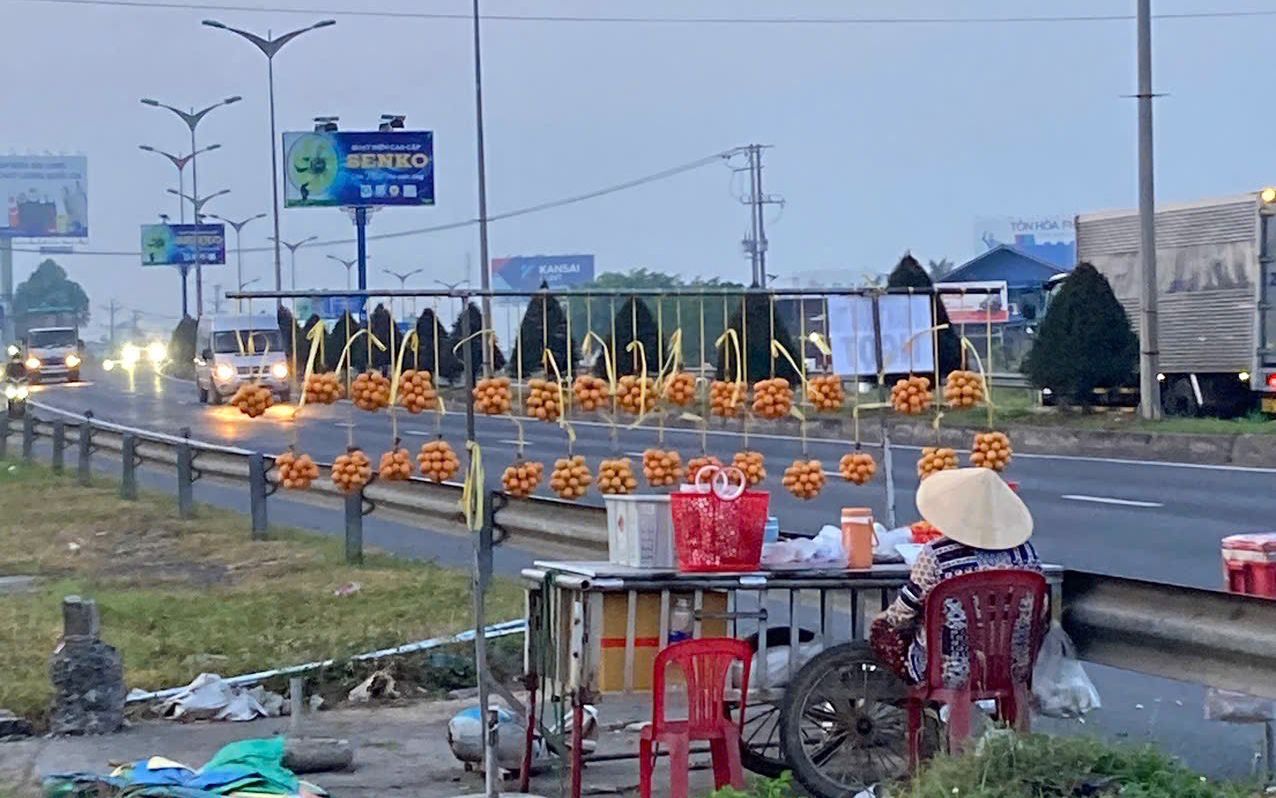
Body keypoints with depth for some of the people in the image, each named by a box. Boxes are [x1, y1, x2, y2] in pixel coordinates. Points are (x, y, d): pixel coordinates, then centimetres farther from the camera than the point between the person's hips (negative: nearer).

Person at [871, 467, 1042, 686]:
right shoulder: (1026, 552, -8)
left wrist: (886, 619, 16)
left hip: (952, 670, -5)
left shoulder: (935, 555, -20)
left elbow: (906, 609, -7)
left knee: (880, 630, 20)